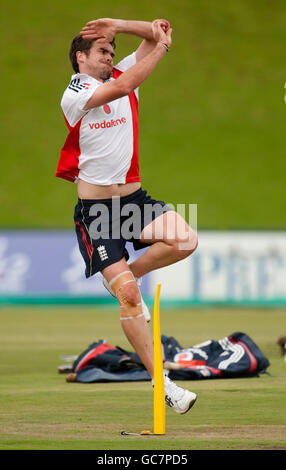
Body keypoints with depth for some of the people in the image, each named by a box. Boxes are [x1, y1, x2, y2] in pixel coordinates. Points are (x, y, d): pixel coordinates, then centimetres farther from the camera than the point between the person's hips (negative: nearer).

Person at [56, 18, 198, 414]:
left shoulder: (122, 74, 9)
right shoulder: (74, 95, -10)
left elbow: (154, 36, 5)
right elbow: (122, 86, -25)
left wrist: (118, 25, -11)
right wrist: (162, 47, -19)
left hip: (133, 197, 6)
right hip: (95, 207, -6)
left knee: (185, 241, -21)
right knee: (128, 297, -13)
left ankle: (127, 275, 7)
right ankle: (159, 380, -7)